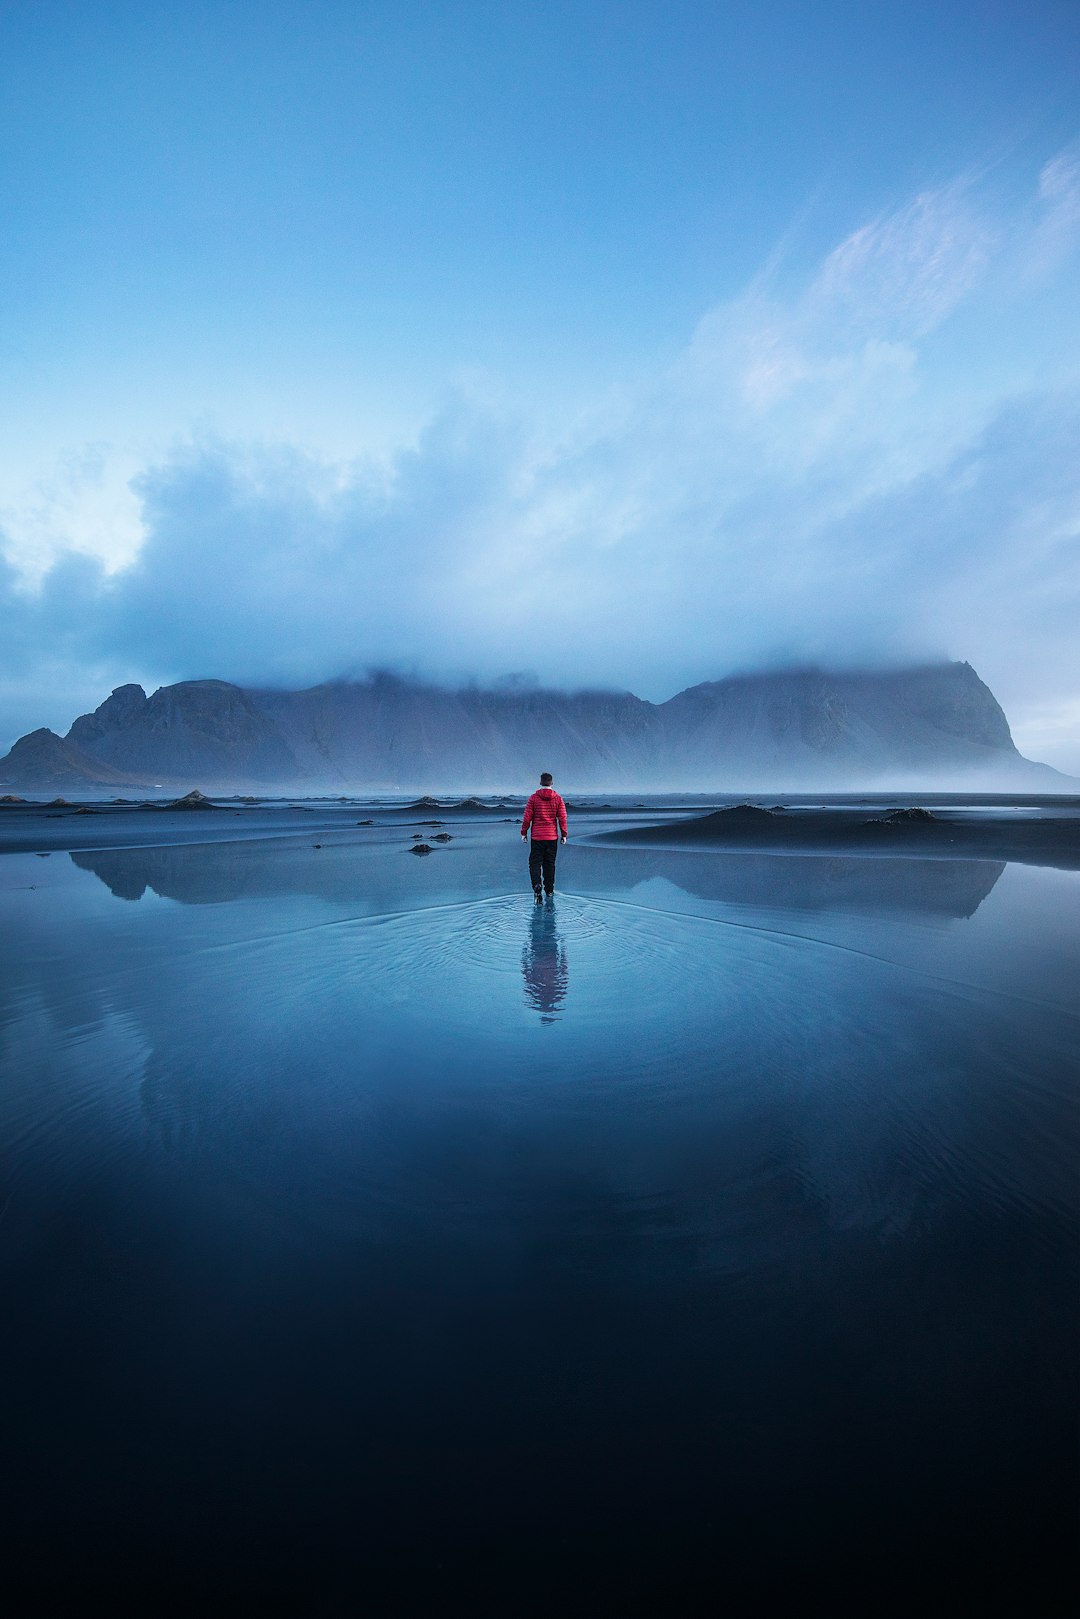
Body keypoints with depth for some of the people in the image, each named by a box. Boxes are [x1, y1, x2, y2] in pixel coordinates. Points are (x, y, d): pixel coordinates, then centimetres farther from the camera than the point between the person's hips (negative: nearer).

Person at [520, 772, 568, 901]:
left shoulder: (534, 798, -5)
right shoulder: (558, 798, 0)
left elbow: (527, 817, -4)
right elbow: (562, 818, 0)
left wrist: (524, 833, 5)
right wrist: (564, 835, 8)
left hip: (537, 837, -2)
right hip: (552, 837, 2)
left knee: (535, 862, 4)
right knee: (549, 864, 12)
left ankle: (537, 885, -19)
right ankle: (549, 890, 19)